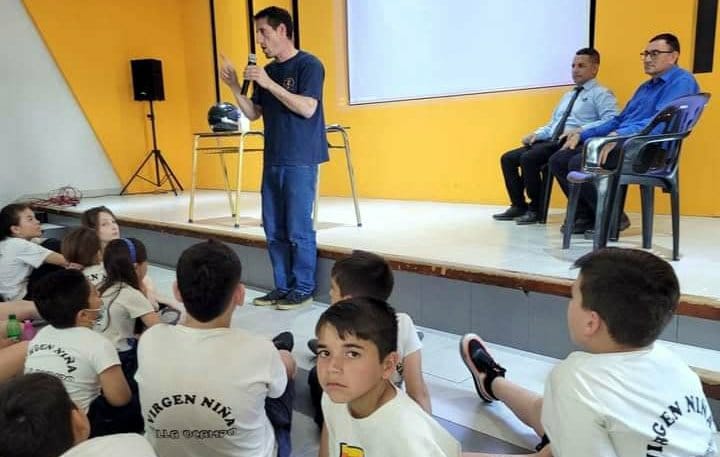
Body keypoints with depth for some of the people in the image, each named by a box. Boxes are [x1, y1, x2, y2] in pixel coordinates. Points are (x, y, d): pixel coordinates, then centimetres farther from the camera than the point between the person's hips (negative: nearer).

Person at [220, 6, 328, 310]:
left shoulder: (308, 65, -5)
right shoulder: (266, 71, 15)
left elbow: (307, 108, -17)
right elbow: (253, 114, 15)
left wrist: (269, 84, -17)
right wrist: (235, 87, 1)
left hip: (300, 161, -7)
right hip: (273, 160, 7)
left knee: (298, 228, -4)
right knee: (274, 229, 9)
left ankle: (303, 288, 9)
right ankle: (282, 286, 20)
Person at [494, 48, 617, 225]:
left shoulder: (601, 94, 1)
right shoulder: (568, 95, 26)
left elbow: (611, 121, -15)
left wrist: (581, 130, -25)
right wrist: (536, 134, 7)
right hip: (551, 142, 8)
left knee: (528, 158, -29)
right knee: (508, 158, -4)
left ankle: (535, 209, -15)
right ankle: (518, 206, 1)